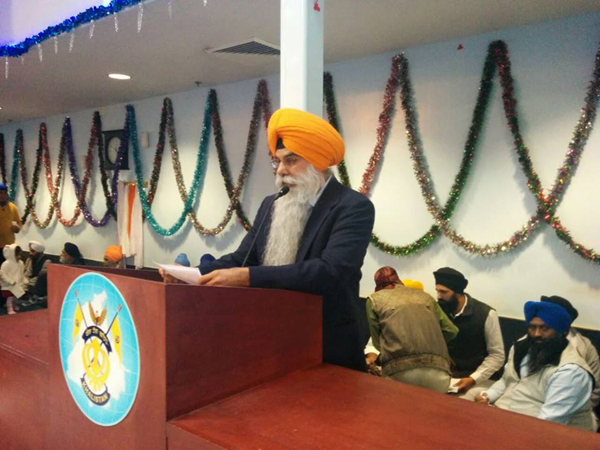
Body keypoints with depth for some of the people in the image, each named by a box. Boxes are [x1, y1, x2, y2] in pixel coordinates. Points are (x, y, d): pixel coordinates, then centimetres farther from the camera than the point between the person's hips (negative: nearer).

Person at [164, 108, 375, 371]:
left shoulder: (354, 207, -14)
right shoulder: (271, 205, 8)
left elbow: (330, 271, -28)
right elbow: (241, 259, 4)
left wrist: (247, 277, -34)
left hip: (328, 350, -5)